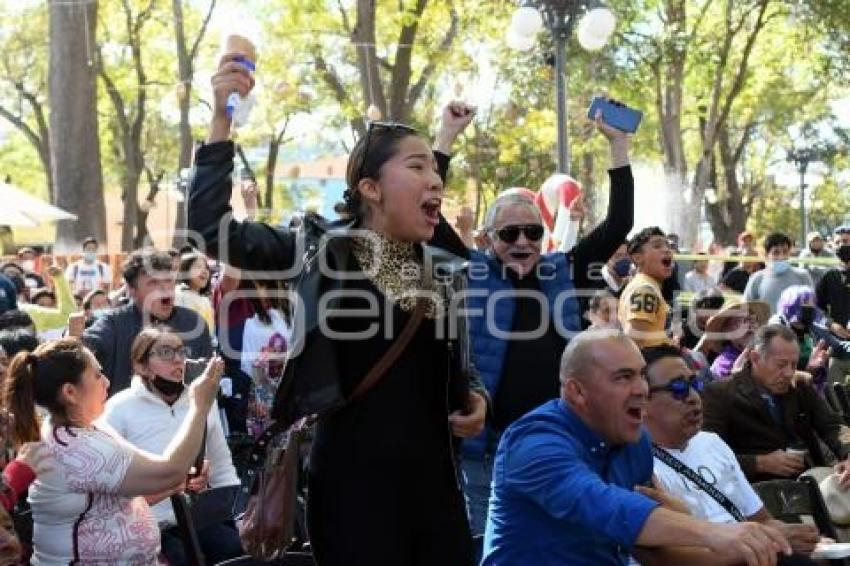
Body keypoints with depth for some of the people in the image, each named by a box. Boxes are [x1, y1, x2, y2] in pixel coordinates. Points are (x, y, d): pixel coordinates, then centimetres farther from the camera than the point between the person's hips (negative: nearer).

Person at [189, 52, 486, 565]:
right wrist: (222, 118, -19)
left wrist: (473, 394, 3)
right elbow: (212, 229, -16)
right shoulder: (322, 249, -5)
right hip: (353, 483, -5)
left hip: (434, 480, 5)